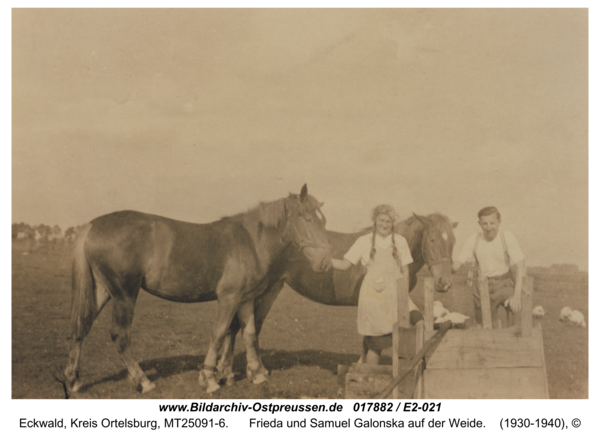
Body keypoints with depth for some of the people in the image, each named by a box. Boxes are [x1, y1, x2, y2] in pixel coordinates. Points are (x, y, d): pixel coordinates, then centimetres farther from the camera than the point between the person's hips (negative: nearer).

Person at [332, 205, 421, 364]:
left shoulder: (400, 241, 8)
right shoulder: (364, 242, 3)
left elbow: (405, 271, 11)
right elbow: (345, 264, 3)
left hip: (395, 294, 2)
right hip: (373, 294, -2)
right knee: (376, 341, -3)